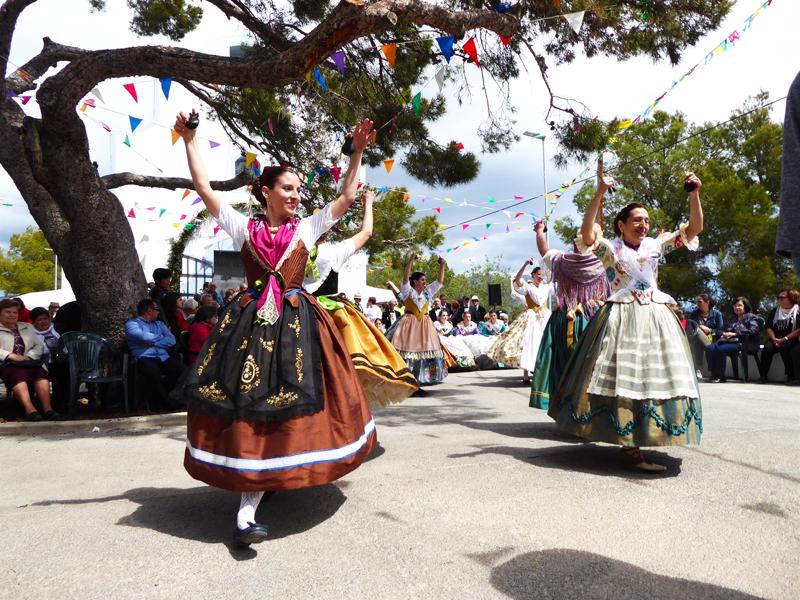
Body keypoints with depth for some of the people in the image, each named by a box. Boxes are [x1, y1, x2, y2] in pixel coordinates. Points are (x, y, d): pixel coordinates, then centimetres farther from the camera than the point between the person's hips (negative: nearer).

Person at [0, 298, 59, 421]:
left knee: (41, 373, -31)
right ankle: (29, 409, -52)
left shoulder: (28, 327, 29)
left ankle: (47, 408, -43)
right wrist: (11, 356, -13)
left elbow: (39, 346, 22)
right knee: (18, 375, -38)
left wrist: (29, 356, 1)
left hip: (28, 363, 3)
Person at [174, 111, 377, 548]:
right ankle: (252, 499, 18)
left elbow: (347, 196, 7)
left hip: (297, 323, 0)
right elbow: (203, 188, 5)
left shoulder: (307, 228, 9)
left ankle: (246, 512, -3)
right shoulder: (243, 228, 8)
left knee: (275, 409, -5)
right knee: (244, 405, -2)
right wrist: (189, 139, 3)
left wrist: (358, 151, 3)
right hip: (249, 322, 0)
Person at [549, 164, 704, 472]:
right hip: (621, 319, -6)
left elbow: (694, 228, 12)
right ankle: (630, 448, -3)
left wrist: (694, 195, -1)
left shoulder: (656, 245, 12)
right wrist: (600, 193, -24)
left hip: (655, 318, 6)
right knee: (623, 378, -7)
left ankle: (632, 444, 19)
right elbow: (587, 233, -20)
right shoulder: (610, 248, -1)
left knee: (653, 377, 7)